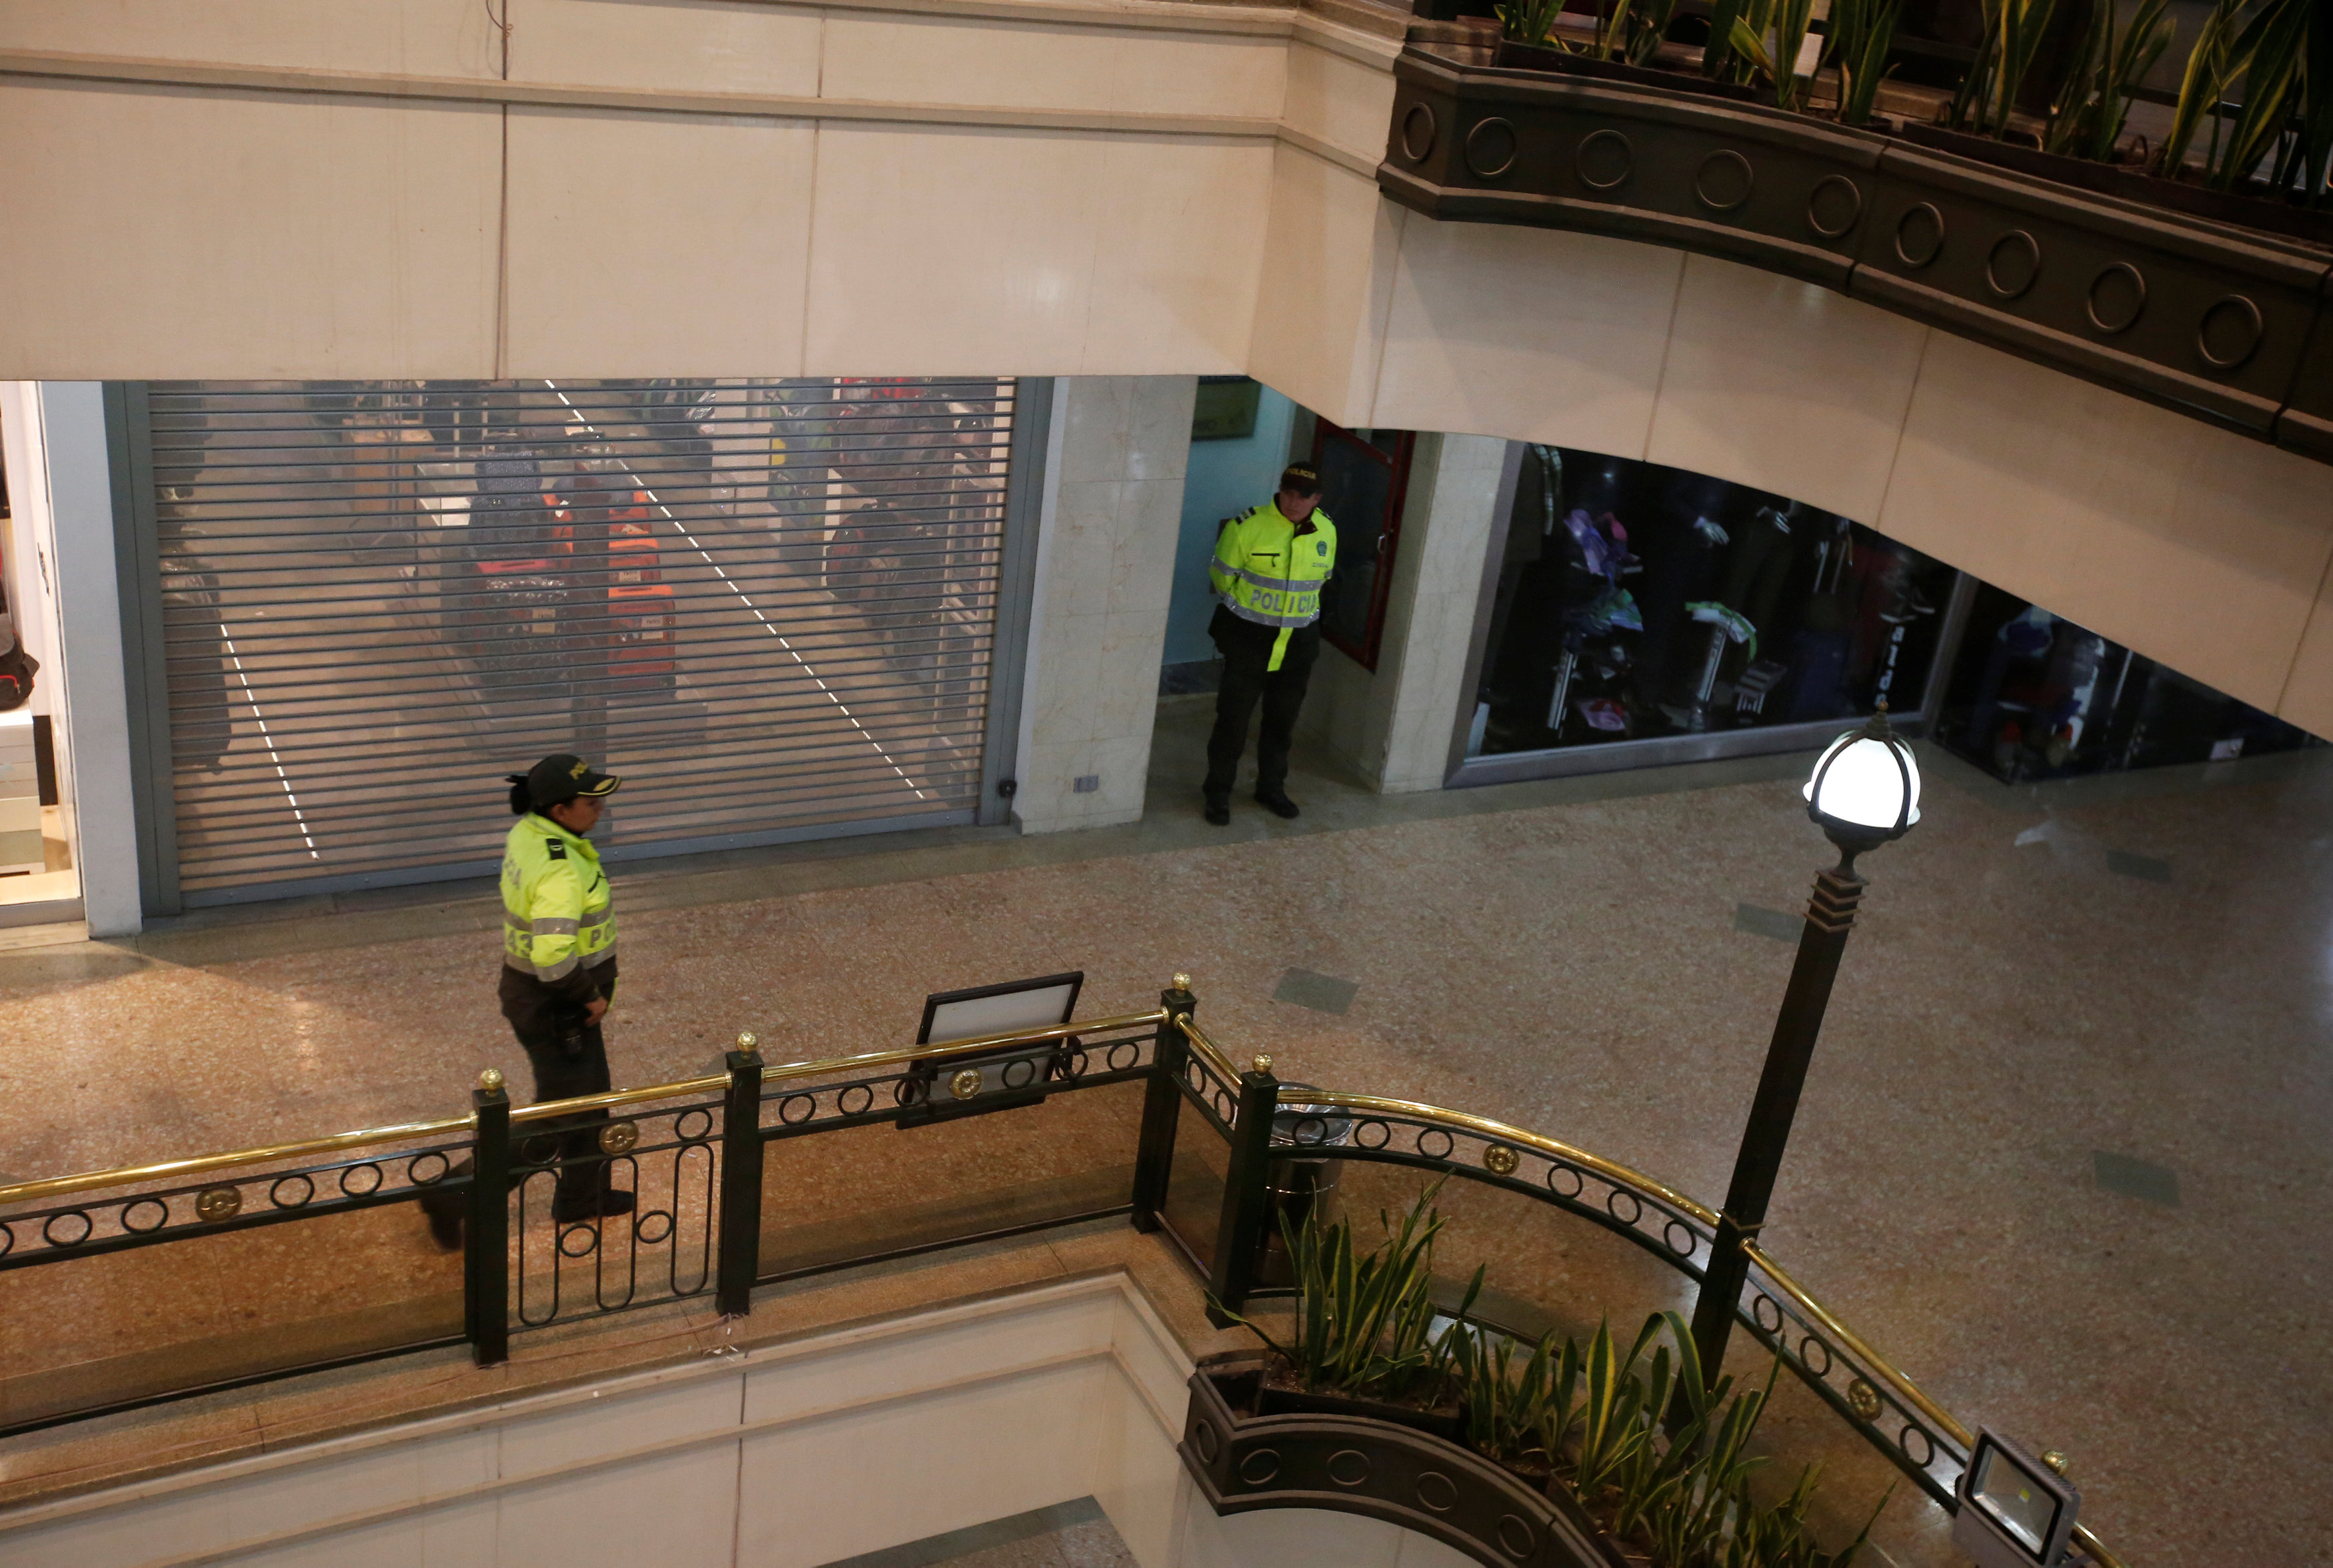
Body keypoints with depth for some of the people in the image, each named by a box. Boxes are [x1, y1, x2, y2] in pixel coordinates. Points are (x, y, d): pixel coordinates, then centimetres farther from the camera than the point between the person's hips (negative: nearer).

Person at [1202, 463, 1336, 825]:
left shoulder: (1326, 532, -3)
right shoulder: (1248, 526, -17)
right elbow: (1222, 576, -5)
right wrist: (1249, 610, 7)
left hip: (1298, 644, 4)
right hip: (1248, 639, -4)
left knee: (1282, 720, 16)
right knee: (1233, 718, 2)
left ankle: (1271, 788, 33)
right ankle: (1218, 792, 16)